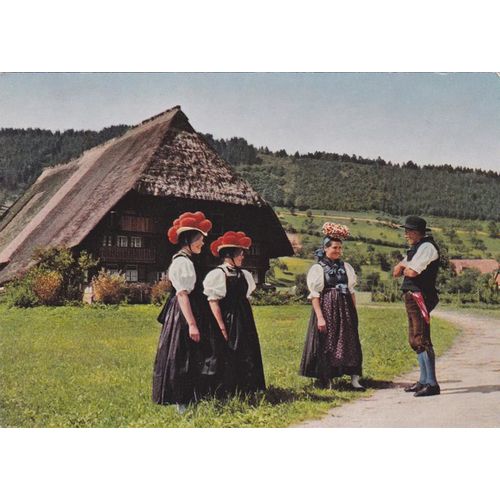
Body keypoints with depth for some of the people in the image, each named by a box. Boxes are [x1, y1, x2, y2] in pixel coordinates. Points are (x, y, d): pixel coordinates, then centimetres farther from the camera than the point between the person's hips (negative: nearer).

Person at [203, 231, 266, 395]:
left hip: (244, 322, 7)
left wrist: (248, 323, 9)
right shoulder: (218, 274, -9)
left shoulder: (244, 275, 11)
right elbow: (213, 302, -13)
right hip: (227, 321, -7)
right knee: (228, 360, 0)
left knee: (247, 359, 8)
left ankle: (245, 392, 18)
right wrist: (222, 327, -17)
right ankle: (227, 394, 11)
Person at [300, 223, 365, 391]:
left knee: (350, 343, 0)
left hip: (345, 310, 4)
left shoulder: (346, 267, 11)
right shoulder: (318, 268, -3)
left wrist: (354, 312, 9)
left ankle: (354, 379, 2)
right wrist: (320, 317, -13)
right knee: (326, 345, 0)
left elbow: (352, 291, 14)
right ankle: (326, 381, 10)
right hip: (326, 309, -4)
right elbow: (315, 295, -7)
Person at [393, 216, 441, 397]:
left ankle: (432, 384, -8)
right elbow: (396, 272, 18)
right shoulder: (416, 248, 21)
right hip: (411, 297, 11)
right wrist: (403, 266, -2)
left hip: (420, 297, -11)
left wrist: (404, 268, 0)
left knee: (422, 340, -11)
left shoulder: (427, 247, -11)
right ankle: (423, 380, 22)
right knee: (414, 340, 14)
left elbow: (412, 272, -21)